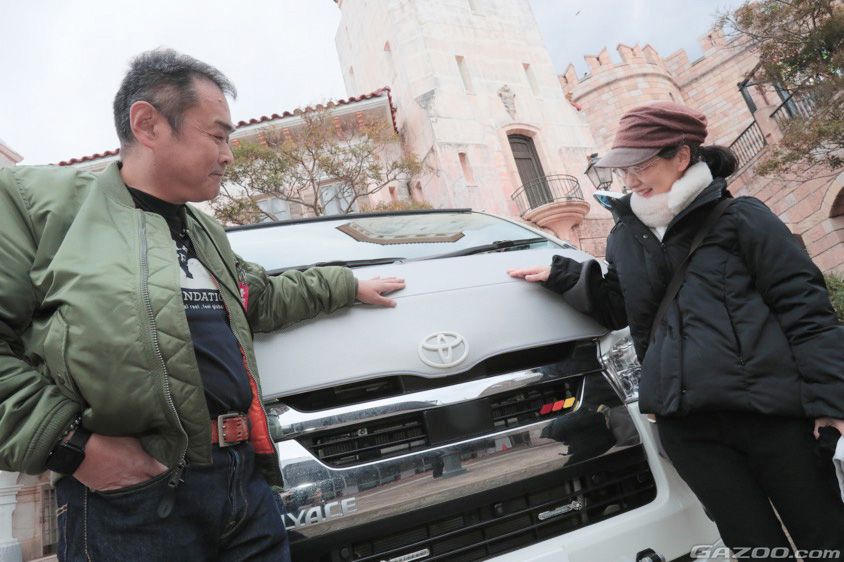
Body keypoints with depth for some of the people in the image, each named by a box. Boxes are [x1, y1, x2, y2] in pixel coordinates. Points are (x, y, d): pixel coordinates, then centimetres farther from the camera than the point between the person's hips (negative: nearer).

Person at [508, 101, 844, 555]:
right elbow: (617, 310, 21)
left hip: (770, 409, -3)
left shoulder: (740, 218, 0)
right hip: (686, 424, 3)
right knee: (754, 542, 10)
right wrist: (563, 276, 8)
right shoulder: (624, 237, 13)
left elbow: (804, 309, -2)